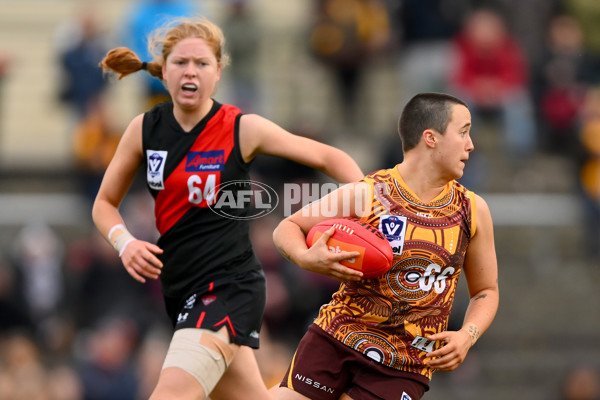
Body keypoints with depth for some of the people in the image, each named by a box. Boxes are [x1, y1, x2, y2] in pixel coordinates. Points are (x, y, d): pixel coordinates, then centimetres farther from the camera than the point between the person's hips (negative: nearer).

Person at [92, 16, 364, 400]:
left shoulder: (243, 129, -8)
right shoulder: (144, 129, 3)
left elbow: (329, 157, 1)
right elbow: (105, 203, 13)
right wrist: (125, 242, -8)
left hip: (229, 286, -6)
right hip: (180, 289, 6)